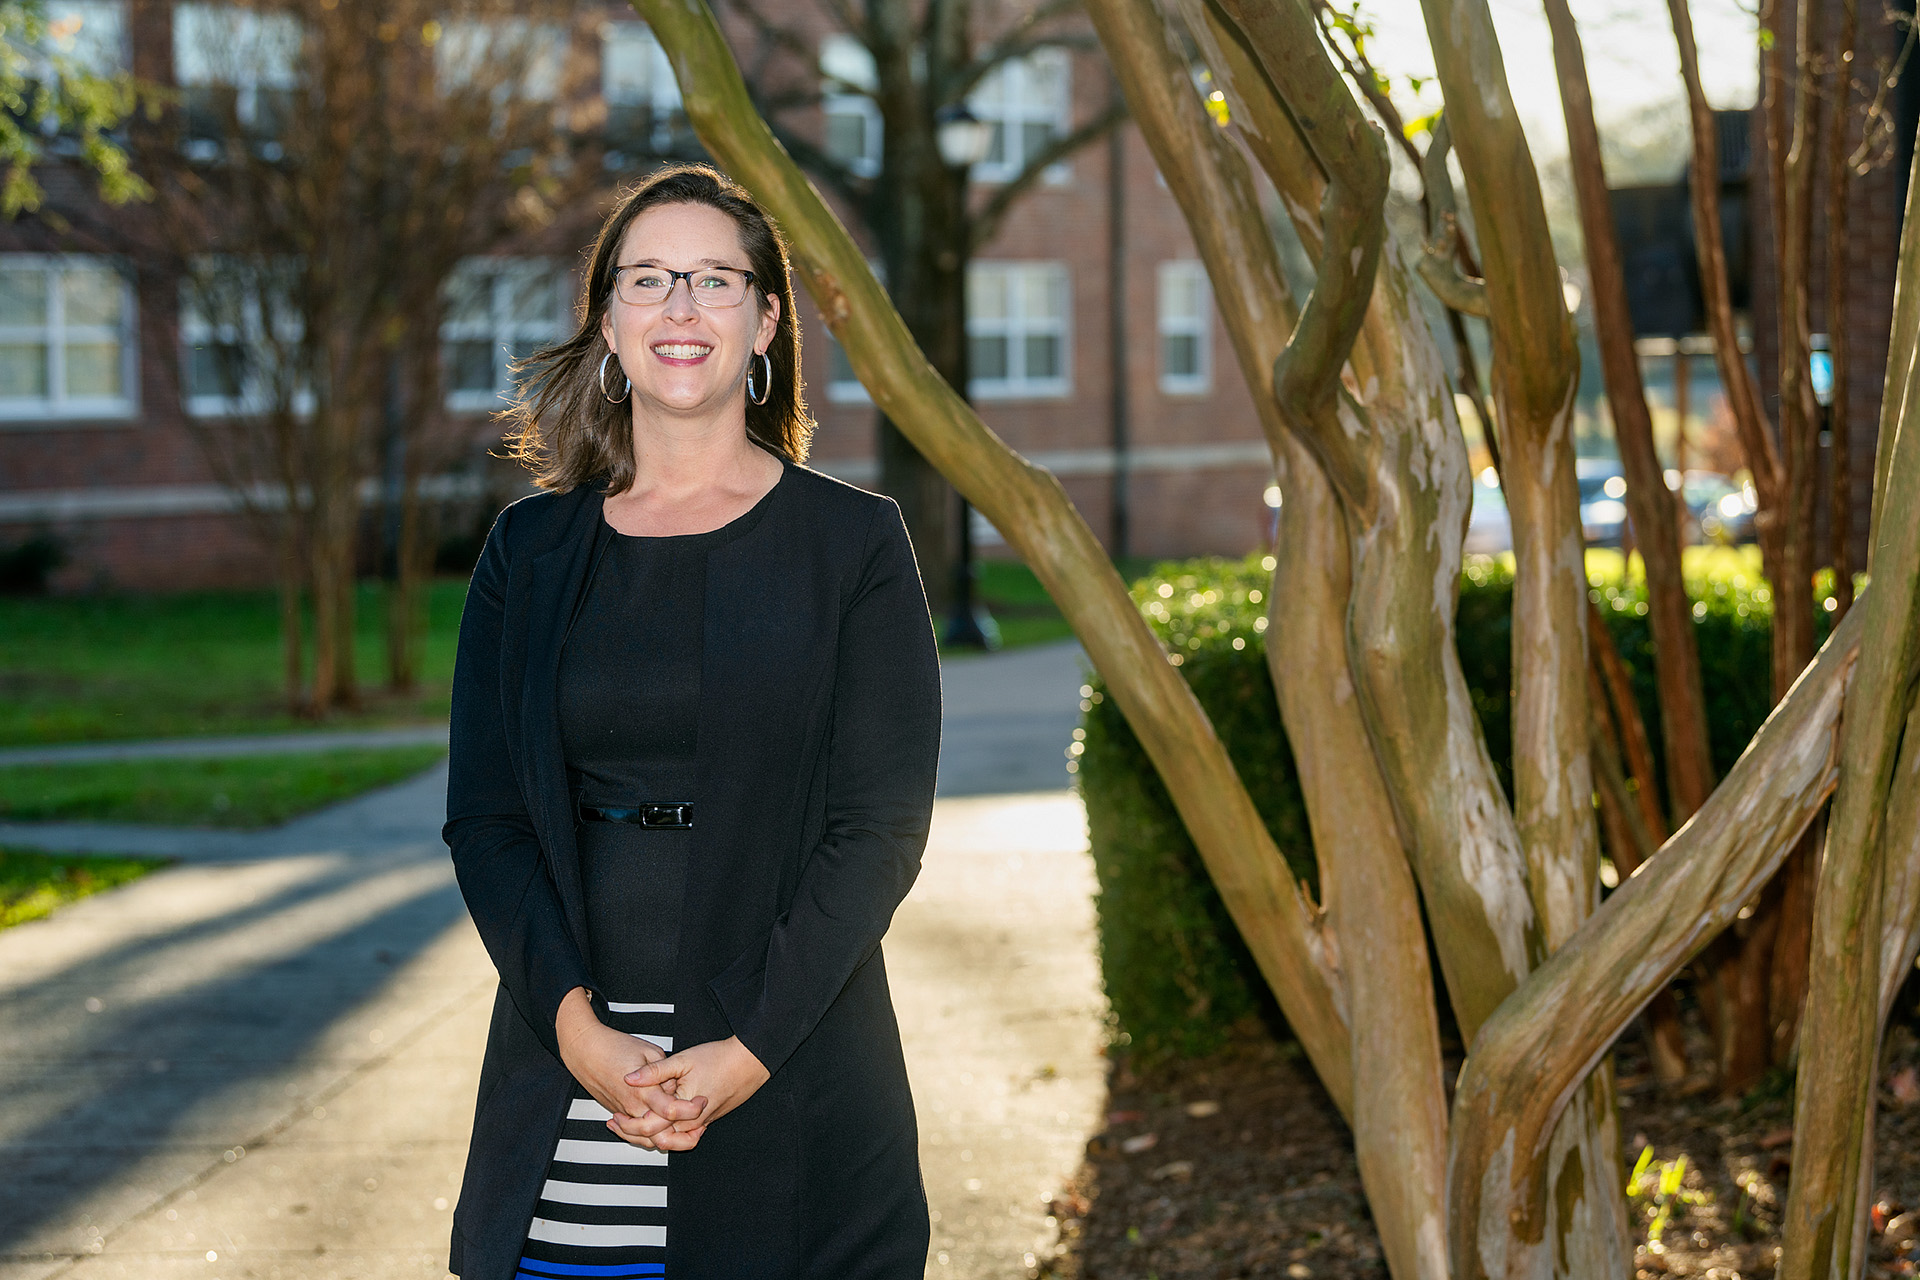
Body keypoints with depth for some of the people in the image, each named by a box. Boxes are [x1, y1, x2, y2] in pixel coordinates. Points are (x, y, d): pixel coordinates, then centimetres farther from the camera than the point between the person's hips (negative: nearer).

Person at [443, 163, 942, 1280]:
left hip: (791, 1083, -2)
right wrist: (575, 1023, -11)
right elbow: (484, 820, 4)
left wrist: (750, 1050, -14)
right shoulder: (532, 550, 9)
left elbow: (884, 825, -5)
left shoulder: (853, 541, 1)